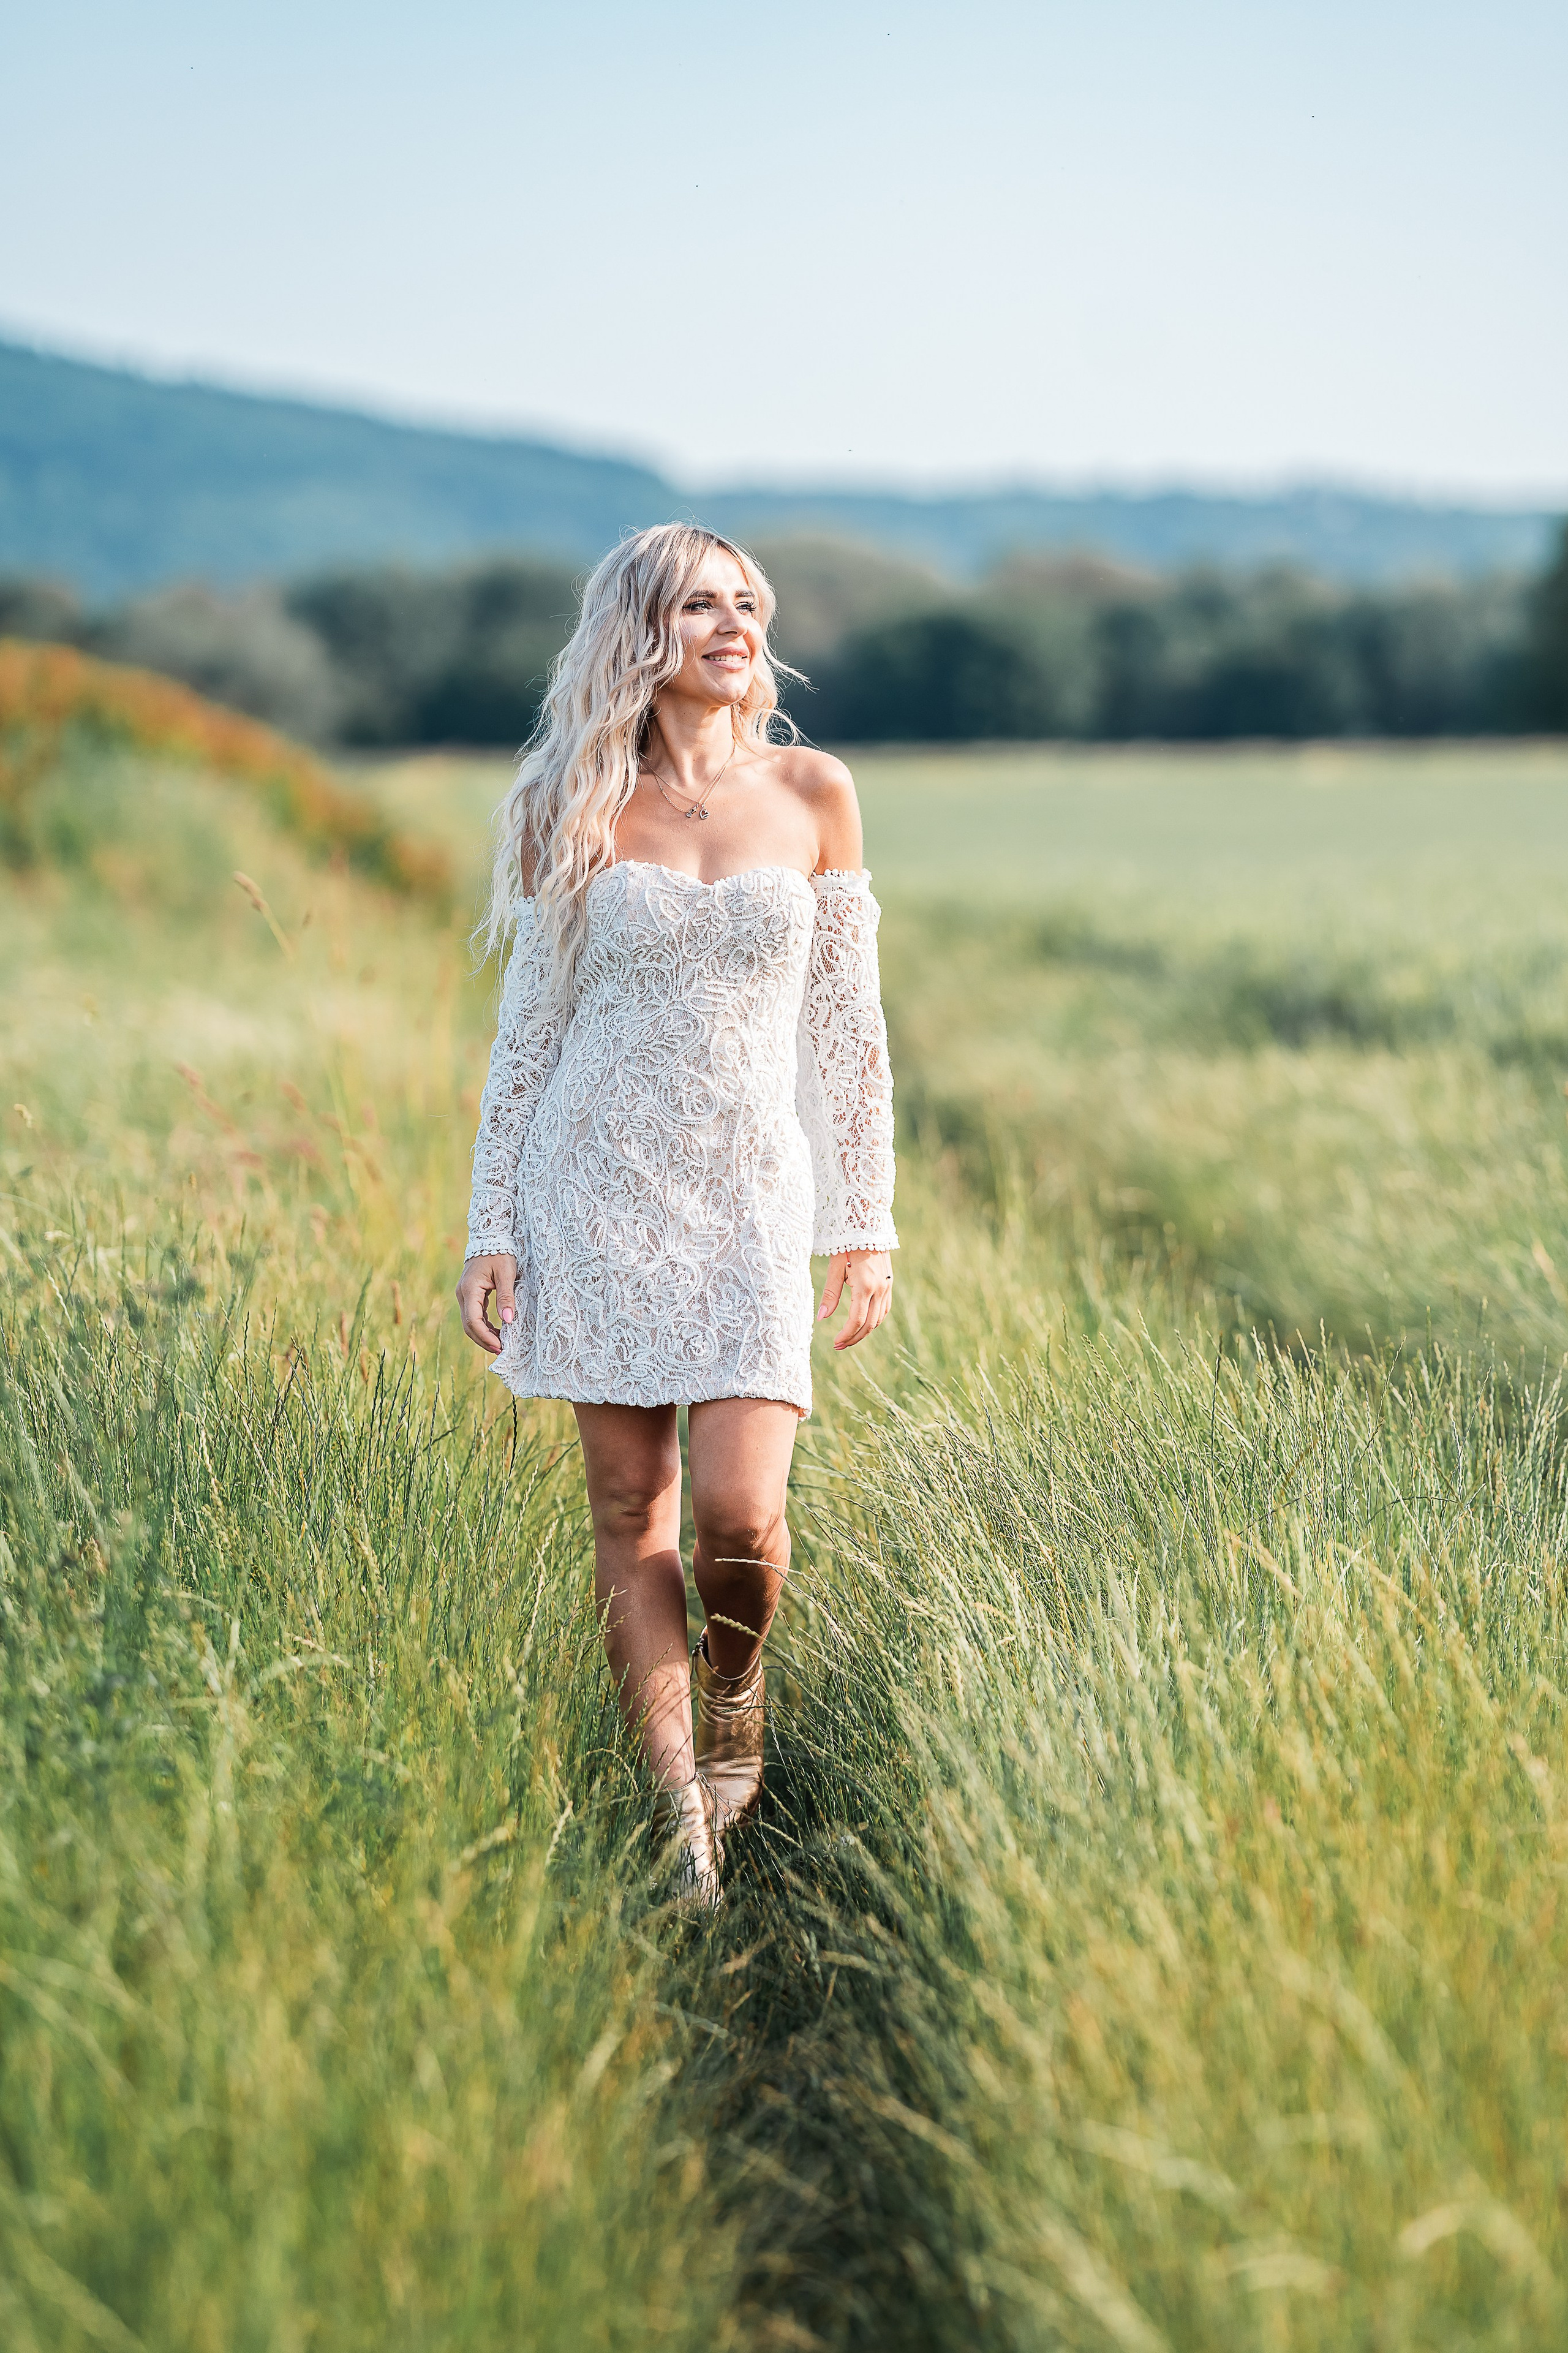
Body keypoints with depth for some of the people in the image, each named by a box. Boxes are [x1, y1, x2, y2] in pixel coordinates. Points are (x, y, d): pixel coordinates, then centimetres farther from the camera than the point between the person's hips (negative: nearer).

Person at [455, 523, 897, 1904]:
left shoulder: (812, 794, 4)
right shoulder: (578, 812, 3)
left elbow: (848, 1028, 7)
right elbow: (528, 1028, 7)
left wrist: (865, 1222, 4)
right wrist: (489, 1230, 2)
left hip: (751, 1186, 0)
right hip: (598, 1177, 0)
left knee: (738, 1510, -11)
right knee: (629, 1504, 1)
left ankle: (734, 1695, 21)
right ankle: (679, 1805, 12)